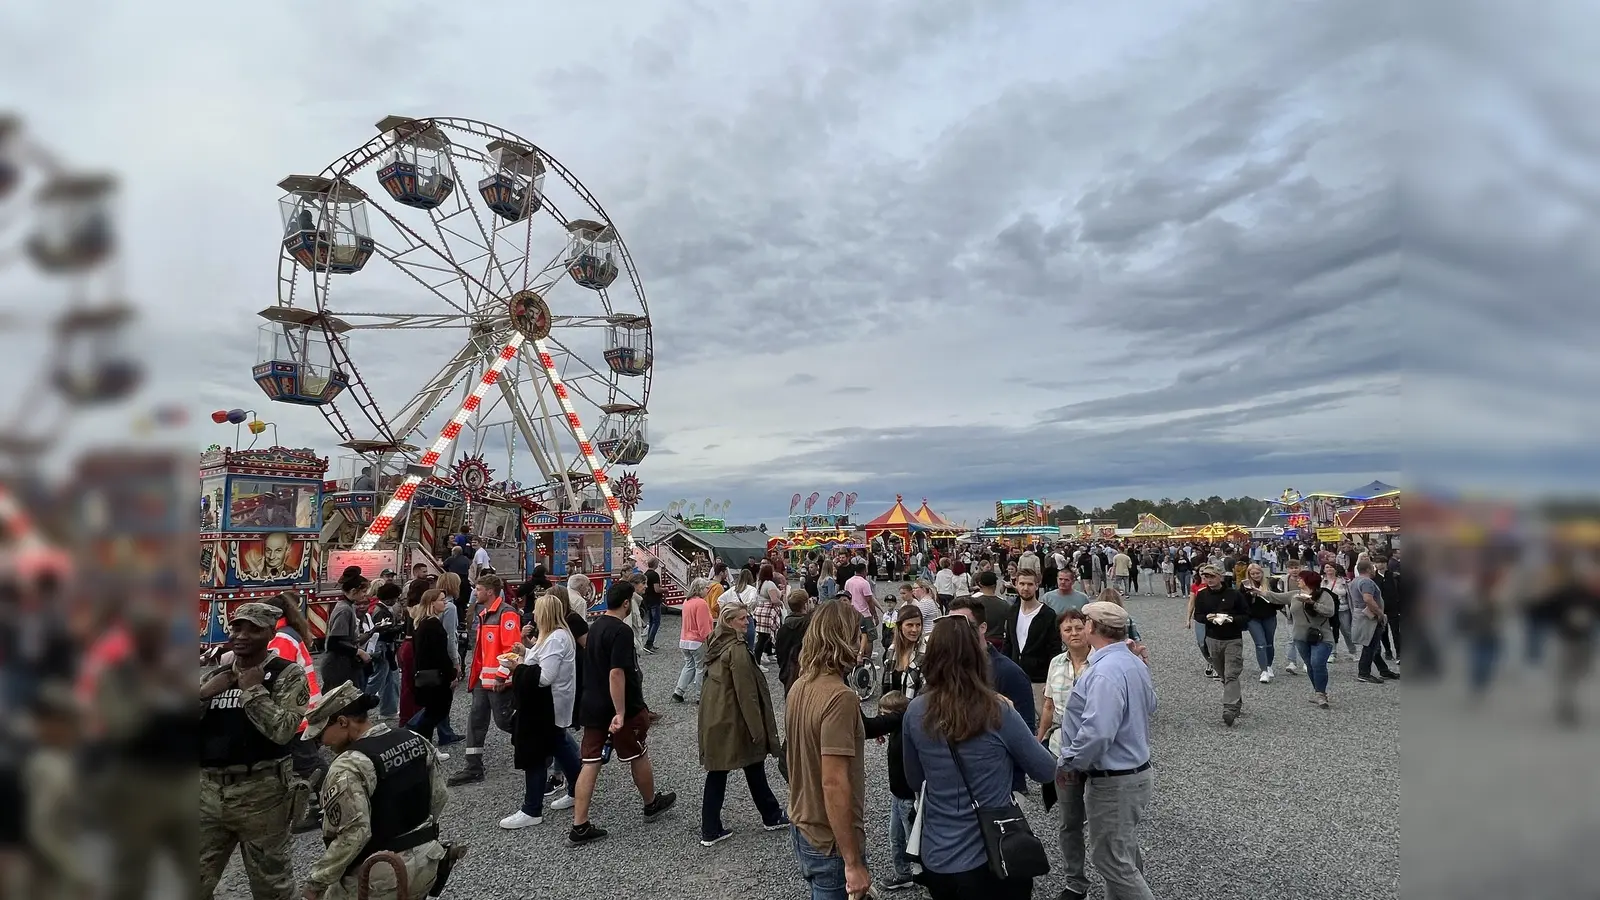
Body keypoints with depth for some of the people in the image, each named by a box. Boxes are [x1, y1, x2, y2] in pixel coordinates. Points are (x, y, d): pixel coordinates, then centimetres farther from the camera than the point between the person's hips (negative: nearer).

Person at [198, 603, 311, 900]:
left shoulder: (288, 674, -6)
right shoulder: (214, 676, 11)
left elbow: (282, 731, -20)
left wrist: (253, 690, -14)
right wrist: (203, 695, -7)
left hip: (261, 793, -5)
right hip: (208, 791, 5)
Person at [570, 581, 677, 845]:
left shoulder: (595, 627, 8)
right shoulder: (622, 631, -20)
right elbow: (616, 673, -27)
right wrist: (620, 713, -27)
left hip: (592, 707, 7)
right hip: (622, 709, -7)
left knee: (590, 763, 6)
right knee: (637, 756, 14)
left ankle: (579, 827, 5)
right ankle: (651, 803, 34)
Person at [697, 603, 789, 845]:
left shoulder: (716, 645, 7)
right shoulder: (737, 650, -20)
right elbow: (746, 692, -21)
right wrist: (758, 728, -17)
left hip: (713, 718, 7)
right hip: (734, 720, -7)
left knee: (716, 773, 10)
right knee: (754, 768, 11)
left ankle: (710, 831, 14)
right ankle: (772, 817, 28)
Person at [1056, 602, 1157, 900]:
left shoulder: (1105, 672, -27)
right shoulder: (1135, 663, 6)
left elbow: (1096, 732, -33)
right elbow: (1149, 706, 22)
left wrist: (1069, 764, -19)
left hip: (1114, 782, -10)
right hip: (1138, 770, 10)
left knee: (1111, 861, 3)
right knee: (1126, 851, 22)